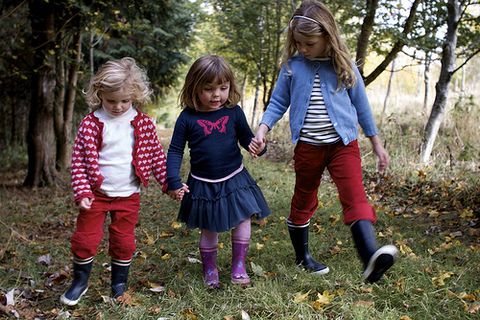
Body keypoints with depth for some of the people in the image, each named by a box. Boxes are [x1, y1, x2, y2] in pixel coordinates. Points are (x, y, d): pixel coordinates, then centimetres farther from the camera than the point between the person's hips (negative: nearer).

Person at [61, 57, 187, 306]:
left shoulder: (143, 124, -3)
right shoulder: (90, 124, -7)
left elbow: (157, 156, 5)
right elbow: (79, 161, -5)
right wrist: (82, 193, -12)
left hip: (128, 196, 1)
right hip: (97, 194, -1)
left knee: (123, 241, 10)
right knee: (85, 238, 5)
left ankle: (119, 285, 29)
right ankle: (80, 281, 28)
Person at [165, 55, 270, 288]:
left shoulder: (234, 112, -5)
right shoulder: (188, 118, -10)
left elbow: (246, 138, 5)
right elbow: (175, 151, -4)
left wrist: (257, 146, -19)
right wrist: (173, 181, -12)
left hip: (234, 179, 1)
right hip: (203, 185, -1)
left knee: (243, 219, 1)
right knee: (208, 228, 11)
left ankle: (238, 265, 20)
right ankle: (209, 269, 31)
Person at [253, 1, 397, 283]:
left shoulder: (343, 65, -2)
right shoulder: (292, 66, -1)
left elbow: (361, 104, 8)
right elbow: (278, 102, 8)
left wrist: (377, 143, 11)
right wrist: (263, 128, -10)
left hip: (343, 143, -1)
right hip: (307, 146, 1)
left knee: (355, 196, -18)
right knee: (303, 201, 13)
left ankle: (371, 260, -29)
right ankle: (302, 255, 32)